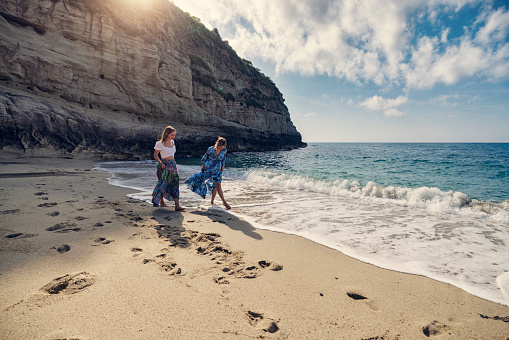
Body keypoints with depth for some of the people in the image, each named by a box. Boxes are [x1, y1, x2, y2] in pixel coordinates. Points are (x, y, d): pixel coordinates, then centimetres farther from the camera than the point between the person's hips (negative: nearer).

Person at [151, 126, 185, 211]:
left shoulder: (172, 142, 10)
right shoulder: (160, 144, -10)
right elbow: (155, 155, -6)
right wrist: (160, 163, -20)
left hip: (173, 164, 6)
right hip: (165, 165, -6)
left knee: (175, 184, -4)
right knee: (163, 184, 5)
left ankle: (177, 205, -9)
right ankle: (161, 202, 29)